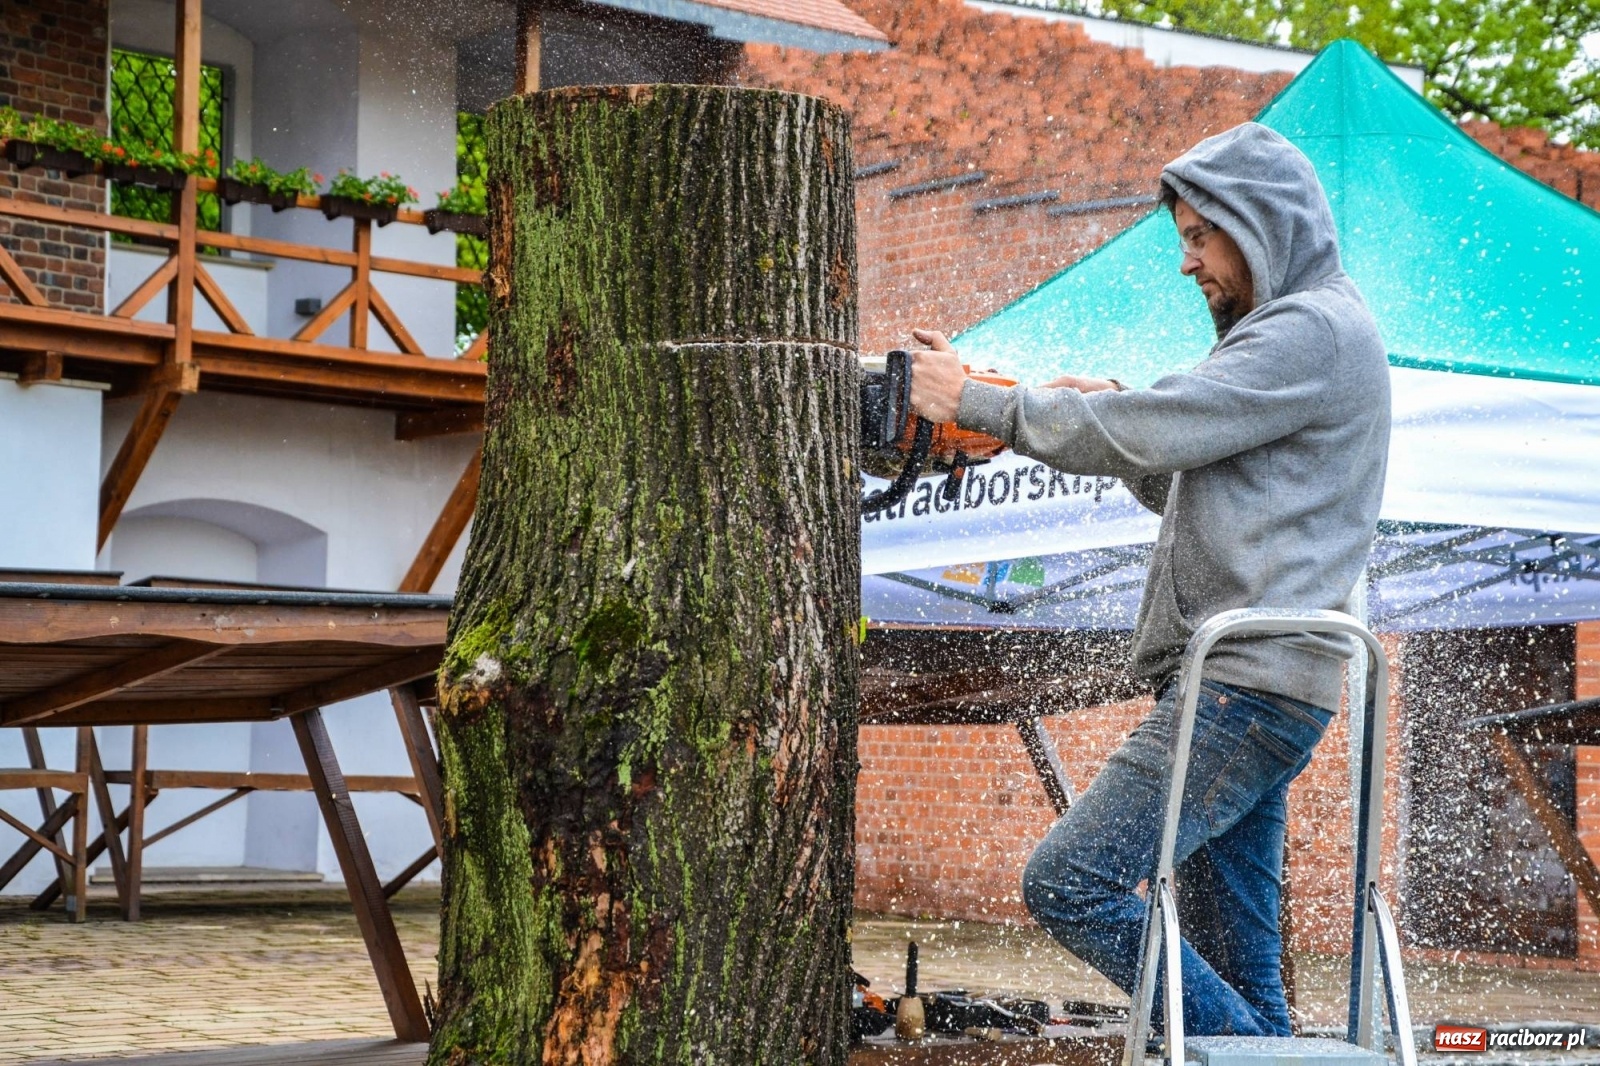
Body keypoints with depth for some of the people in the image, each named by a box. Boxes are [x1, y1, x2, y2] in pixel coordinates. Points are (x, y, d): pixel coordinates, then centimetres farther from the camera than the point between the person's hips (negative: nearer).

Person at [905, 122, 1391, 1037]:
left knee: (1070, 883, -16)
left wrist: (976, 401, -6)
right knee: (1234, 969, 10)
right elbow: (1199, 495, 28)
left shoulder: (1317, 329, -9)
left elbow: (1145, 436, -15)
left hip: (1250, 685, -11)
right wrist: (1120, 413, 12)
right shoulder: (1290, 333, 25)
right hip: (1249, 685, 11)